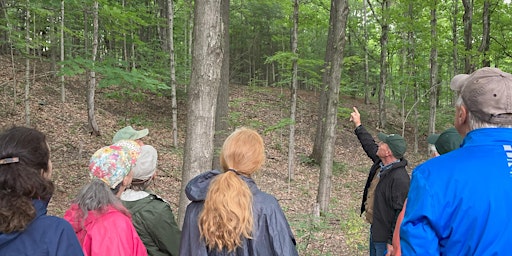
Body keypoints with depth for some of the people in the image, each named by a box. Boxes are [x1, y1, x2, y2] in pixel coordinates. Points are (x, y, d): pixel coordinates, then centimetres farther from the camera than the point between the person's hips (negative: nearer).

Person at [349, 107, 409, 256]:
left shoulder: (400, 178, -27)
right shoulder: (380, 163, 1)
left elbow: (401, 213, -28)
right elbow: (370, 145, 20)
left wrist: (393, 242, -26)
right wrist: (358, 125, 28)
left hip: (386, 238, -9)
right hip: (375, 231, 10)